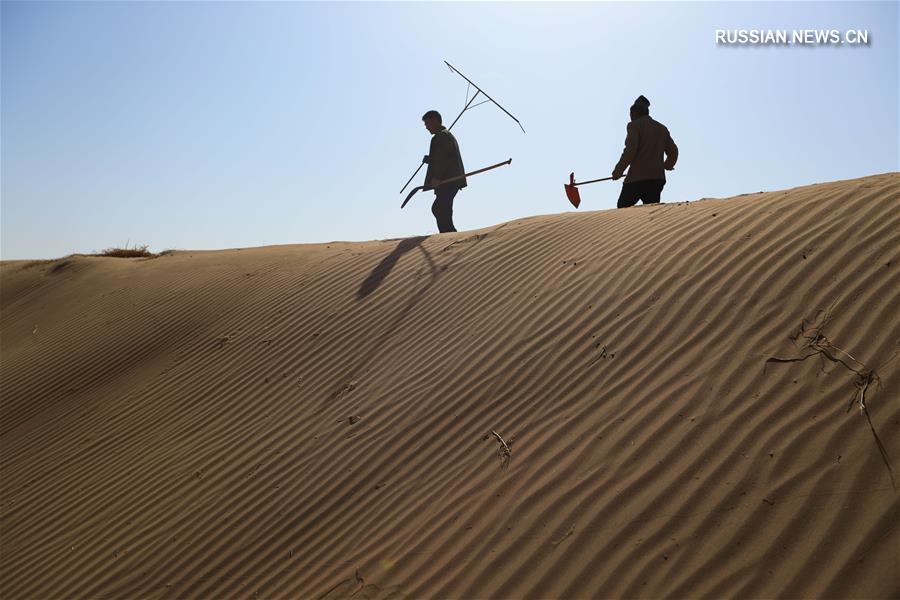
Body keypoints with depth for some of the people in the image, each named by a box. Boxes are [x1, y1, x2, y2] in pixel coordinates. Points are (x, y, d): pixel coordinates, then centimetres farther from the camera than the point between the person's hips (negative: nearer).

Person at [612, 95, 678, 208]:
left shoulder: (634, 125, 1)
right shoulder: (662, 128, 20)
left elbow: (630, 150, -13)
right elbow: (673, 151, 17)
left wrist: (618, 170, -5)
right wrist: (667, 166, 37)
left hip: (637, 178, -6)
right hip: (658, 178, 6)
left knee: (622, 209, 3)